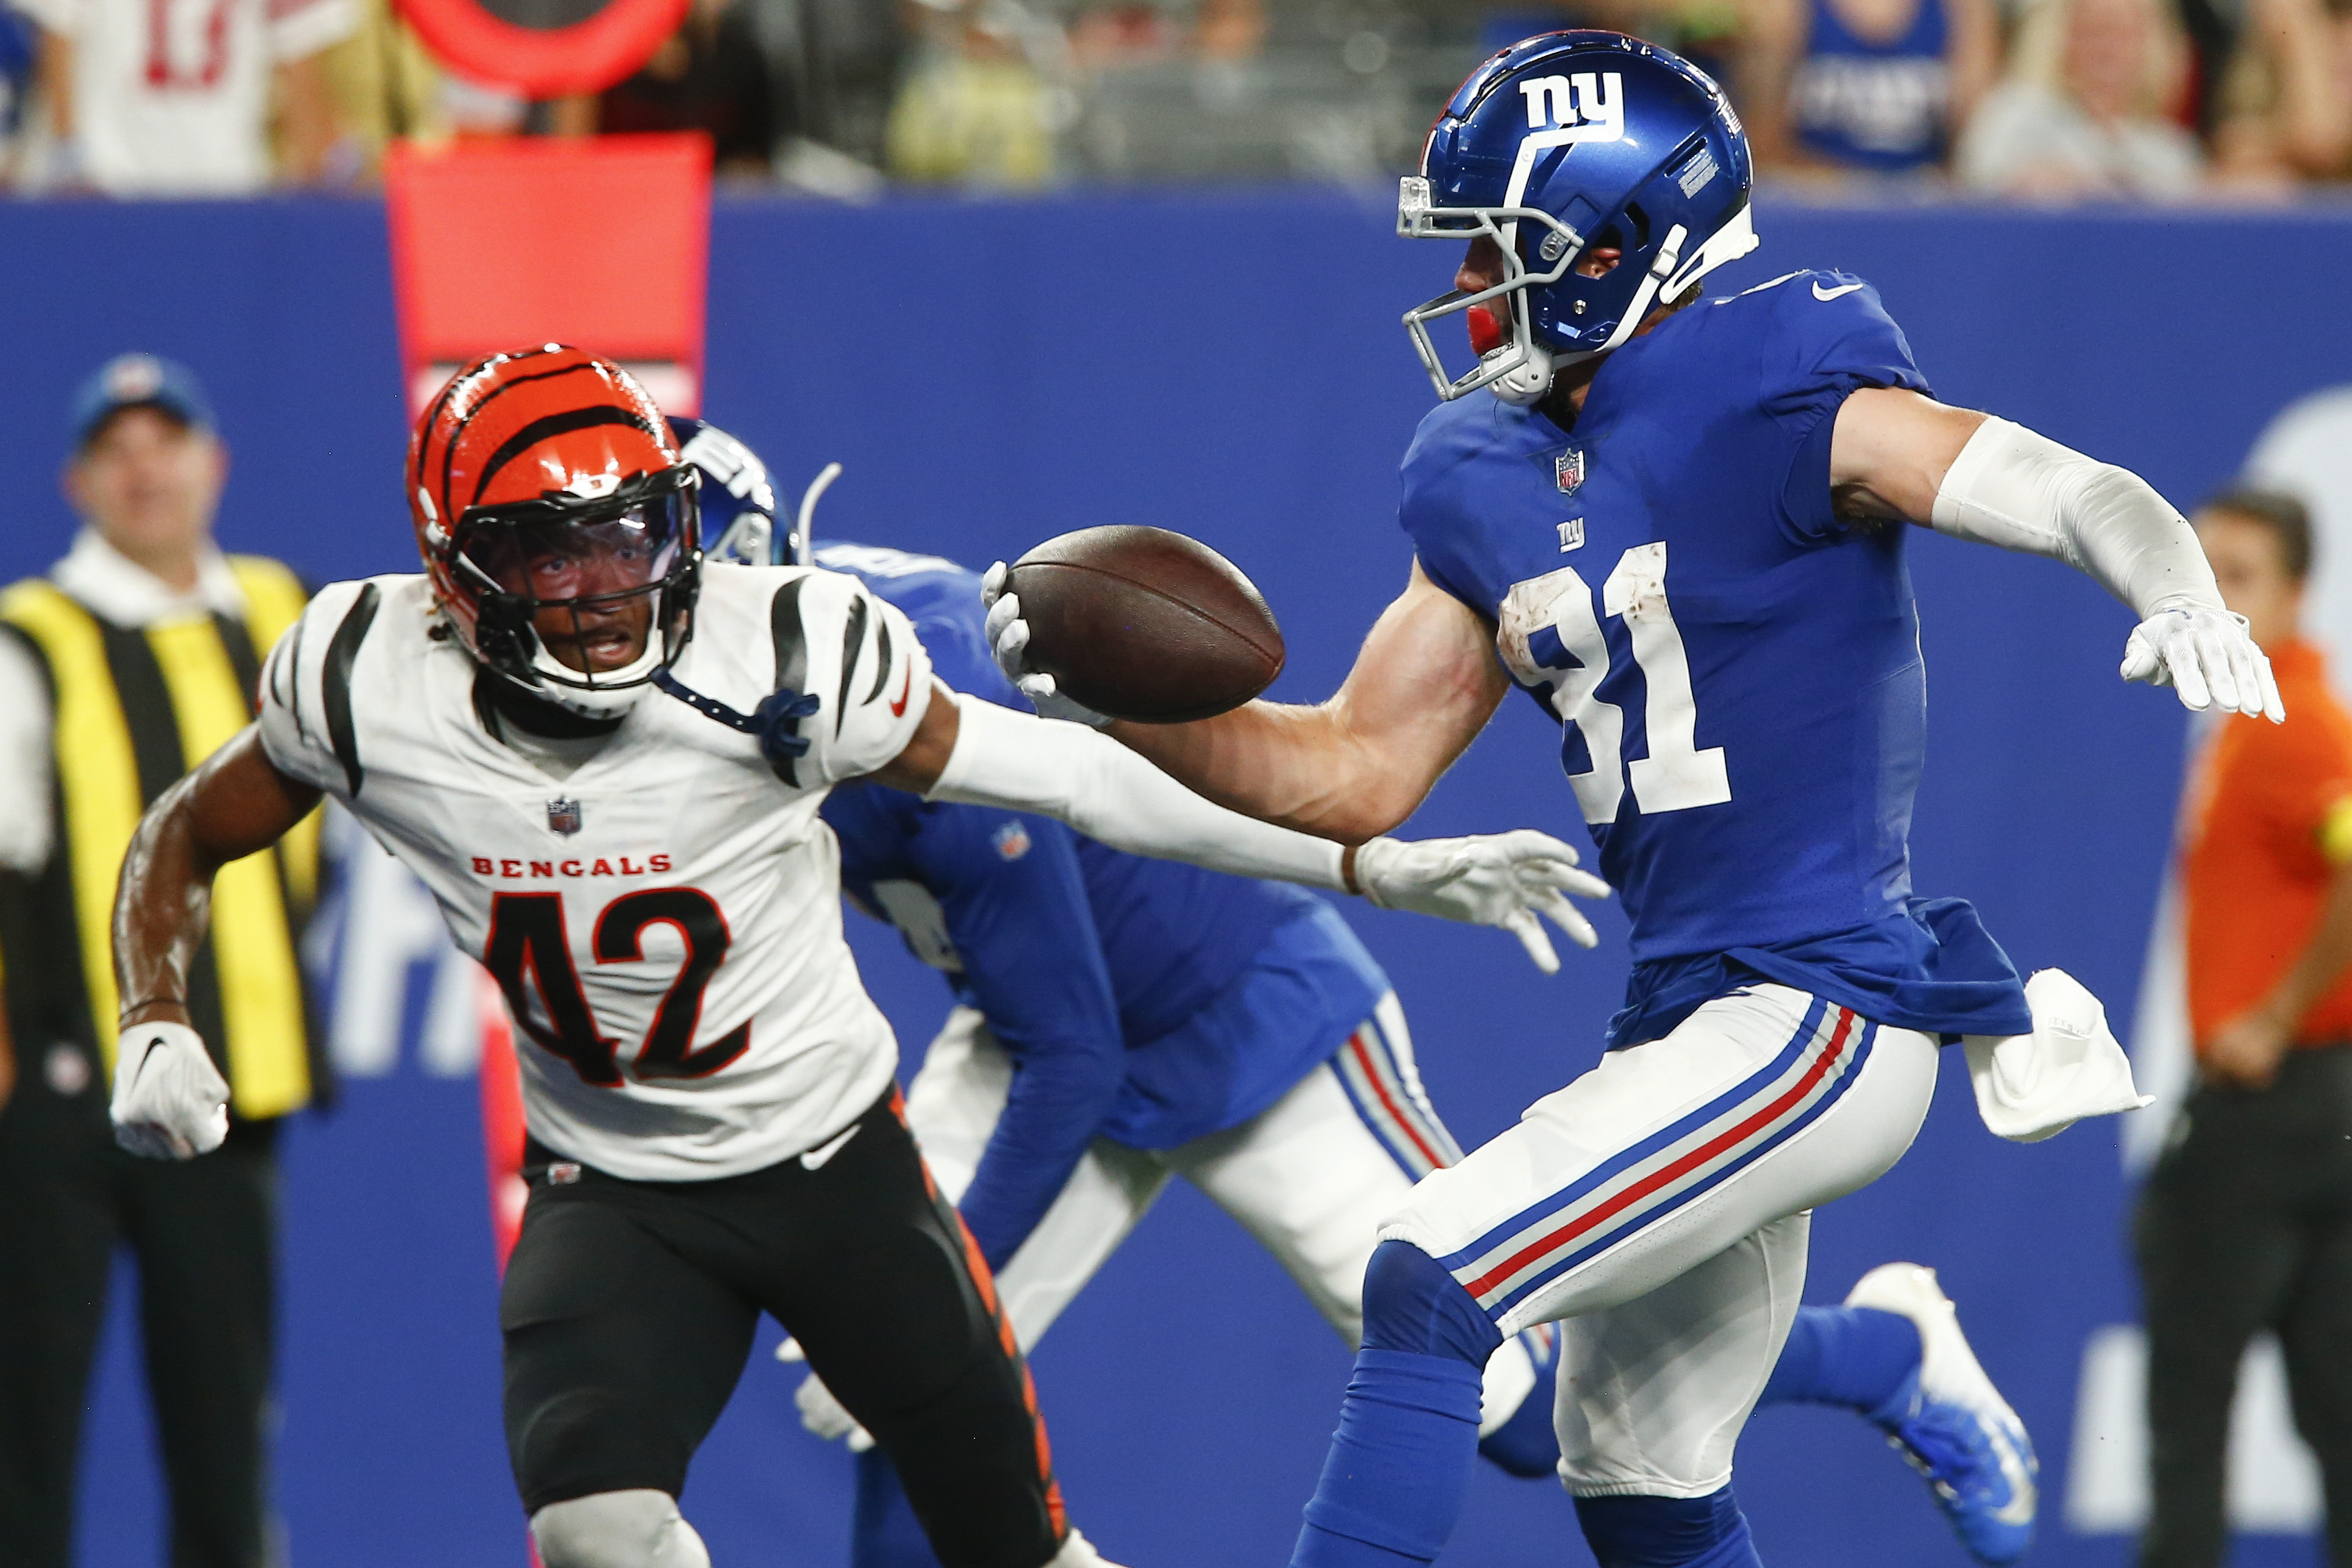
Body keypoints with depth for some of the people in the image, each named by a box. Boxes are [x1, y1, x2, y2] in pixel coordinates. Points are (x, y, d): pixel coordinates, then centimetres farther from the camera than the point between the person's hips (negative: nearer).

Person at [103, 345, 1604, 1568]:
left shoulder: (783, 652, -21)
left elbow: (1058, 773, -11)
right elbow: (185, 843, 3)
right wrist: (158, 1029, -16)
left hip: (839, 1162, 0)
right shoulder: (370, 683, -16)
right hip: (614, 1192, 0)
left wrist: (1376, 866, -9)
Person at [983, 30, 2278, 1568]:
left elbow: (2084, 498, -19)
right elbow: (1356, 776, 12)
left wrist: (2178, 592, -40)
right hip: (1695, 1026, 9)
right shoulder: (1492, 481, 10)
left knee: (1433, 1282, -19)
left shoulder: (1767, 397, -12)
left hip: (1817, 1022, -9)